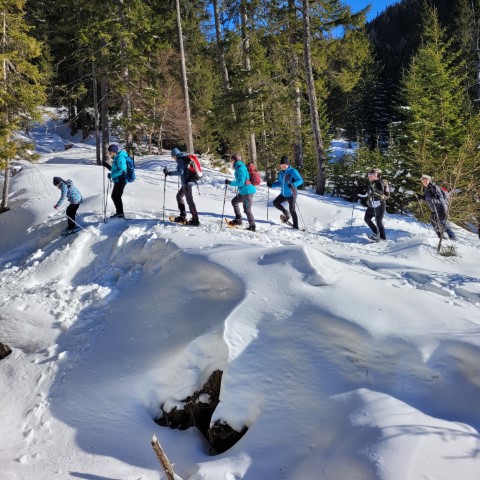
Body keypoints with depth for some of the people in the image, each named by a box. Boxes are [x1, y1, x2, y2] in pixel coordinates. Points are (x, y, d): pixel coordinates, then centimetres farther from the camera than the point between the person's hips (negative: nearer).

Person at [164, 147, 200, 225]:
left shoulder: (180, 160, -13)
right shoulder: (185, 158, 15)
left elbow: (180, 172, -25)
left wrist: (169, 173, -23)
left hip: (187, 182, -10)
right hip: (190, 180, 10)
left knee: (189, 200, -8)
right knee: (179, 196, 20)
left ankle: (195, 220, -7)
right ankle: (183, 216, 21)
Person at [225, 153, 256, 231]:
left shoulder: (240, 168, -18)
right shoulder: (240, 167, 13)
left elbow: (241, 183, -22)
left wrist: (230, 183, -17)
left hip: (248, 192, -11)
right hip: (243, 192, 11)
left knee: (247, 210, -6)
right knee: (234, 201, 23)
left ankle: (252, 226, 4)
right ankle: (238, 219, 26)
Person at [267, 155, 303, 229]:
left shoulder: (293, 171, -15)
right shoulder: (281, 173, 7)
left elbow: (300, 180, -19)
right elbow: (279, 183, 18)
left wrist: (293, 184, -35)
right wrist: (271, 184, 5)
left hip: (291, 194, -8)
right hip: (283, 194, 8)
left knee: (292, 210, -5)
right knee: (275, 203, 14)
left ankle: (295, 226, 3)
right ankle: (286, 214, 29)